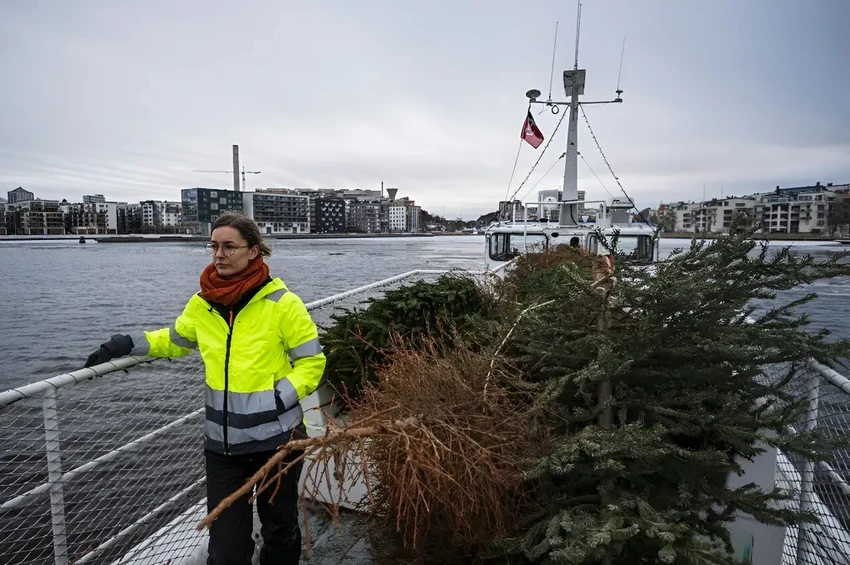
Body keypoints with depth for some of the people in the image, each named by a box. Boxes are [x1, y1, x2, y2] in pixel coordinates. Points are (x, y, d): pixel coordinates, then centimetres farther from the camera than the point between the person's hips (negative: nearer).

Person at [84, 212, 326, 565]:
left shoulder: (282, 303, -14)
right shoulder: (202, 304, 1)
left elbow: (312, 362, -8)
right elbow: (175, 339, 20)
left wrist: (280, 399, -20)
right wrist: (128, 344, 8)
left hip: (276, 437, -3)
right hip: (222, 442, 3)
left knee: (280, 529, 20)